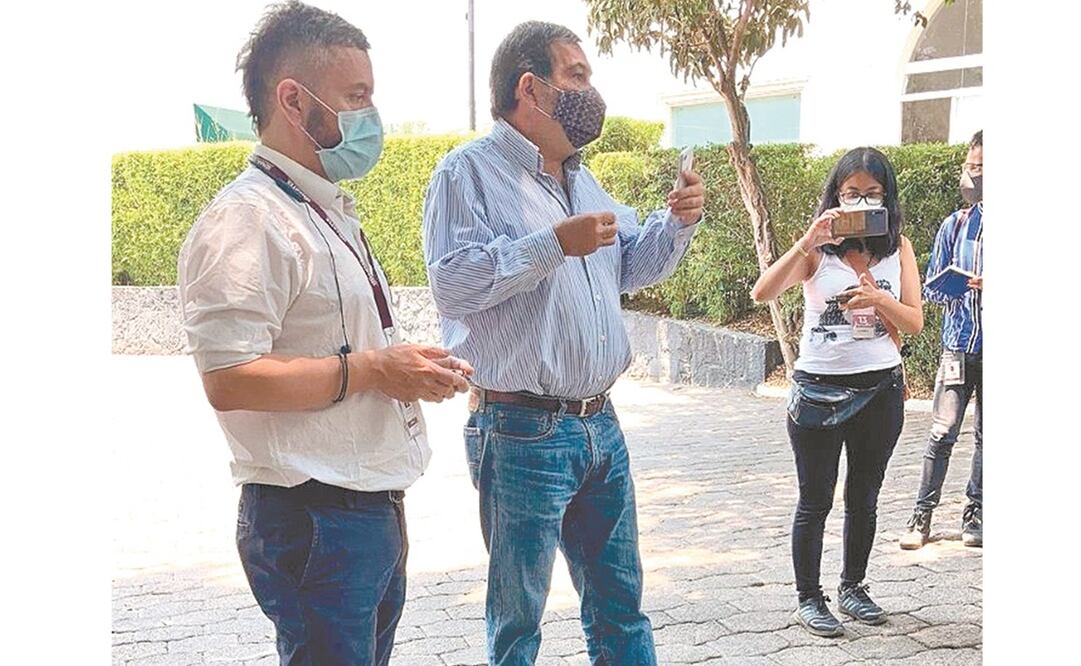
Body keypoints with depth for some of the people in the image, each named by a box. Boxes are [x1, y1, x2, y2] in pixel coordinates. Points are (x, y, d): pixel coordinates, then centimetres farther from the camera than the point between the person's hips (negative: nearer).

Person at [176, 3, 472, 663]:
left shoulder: (332, 209, 17)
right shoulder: (247, 220, -17)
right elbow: (229, 379, -26)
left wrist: (416, 368, 8)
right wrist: (372, 370, -20)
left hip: (375, 507, 10)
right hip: (314, 520, -10)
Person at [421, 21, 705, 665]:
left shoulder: (583, 179, 16)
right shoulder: (469, 171, -9)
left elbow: (631, 268, 23)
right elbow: (451, 280, -21)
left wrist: (677, 222, 6)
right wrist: (554, 244, -23)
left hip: (600, 425, 8)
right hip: (521, 434, -7)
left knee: (621, 602, 17)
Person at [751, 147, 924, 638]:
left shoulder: (898, 247, 2)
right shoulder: (818, 249, -7)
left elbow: (914, 322, -2)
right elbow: (762, 293, -21)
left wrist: (879, 299, -21)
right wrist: (809, 241, -30)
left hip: (880, 389, 3)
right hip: (819, 389, -3)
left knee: (864, 499, 16)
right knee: (816, 501, 6)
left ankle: (852, 587, 32)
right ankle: (809, 600, 17)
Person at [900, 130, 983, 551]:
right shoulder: (956, 224, 7)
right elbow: (932, 286, 10)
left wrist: (988, 286, -19)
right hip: (959, 345, 1)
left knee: (987, 435, 7)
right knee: (942, 433, -4)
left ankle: (975, 514, 19)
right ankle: (922, 515, 4)